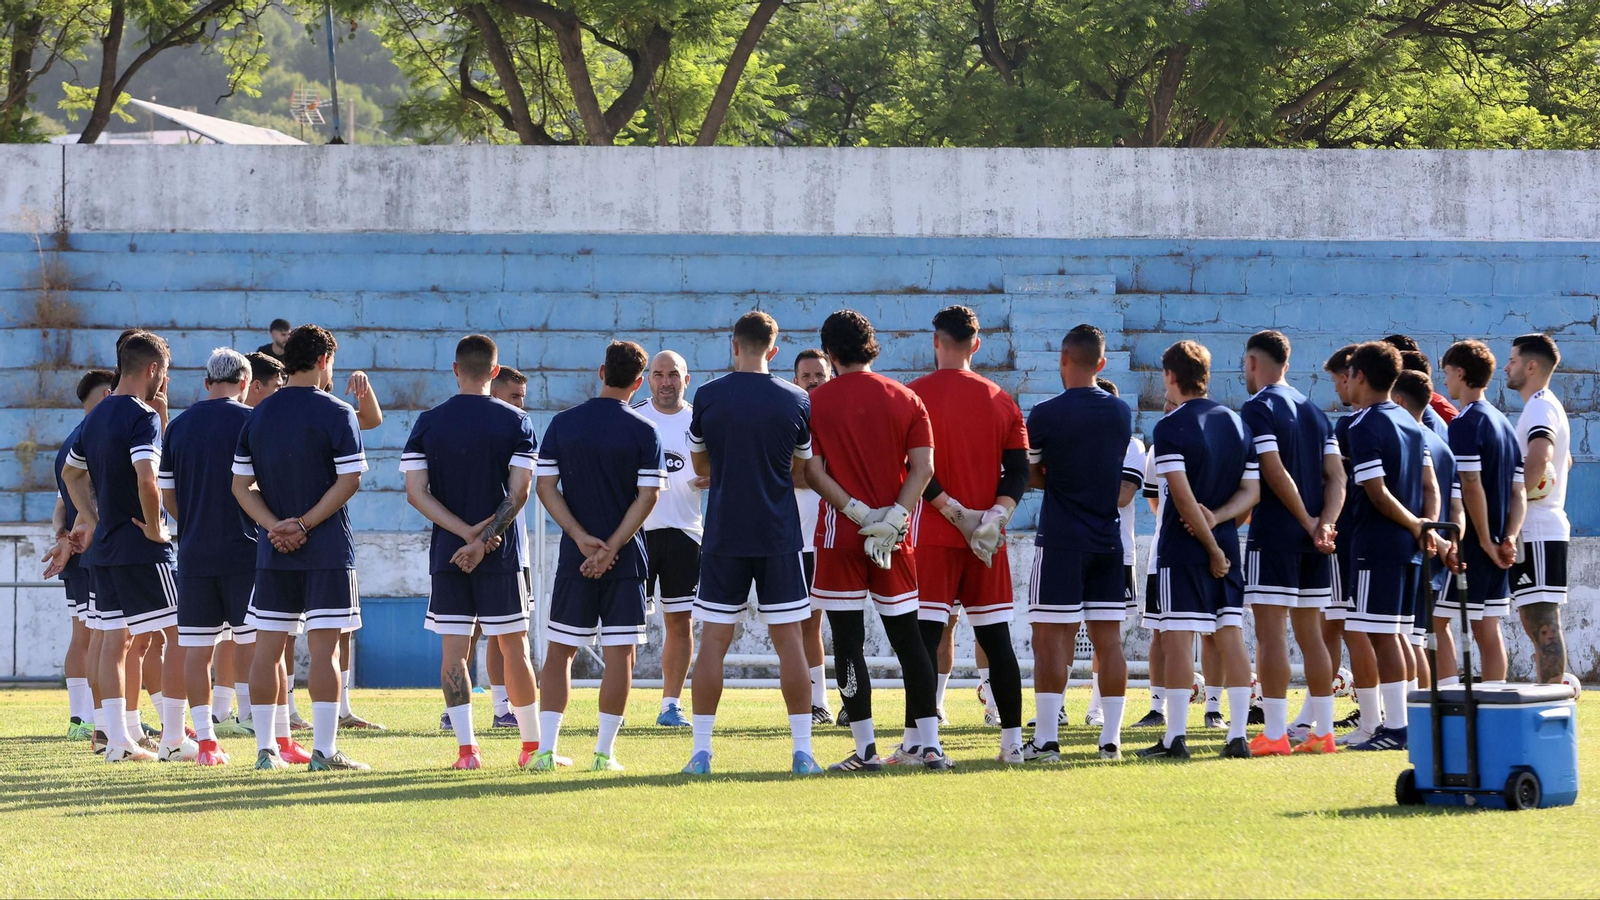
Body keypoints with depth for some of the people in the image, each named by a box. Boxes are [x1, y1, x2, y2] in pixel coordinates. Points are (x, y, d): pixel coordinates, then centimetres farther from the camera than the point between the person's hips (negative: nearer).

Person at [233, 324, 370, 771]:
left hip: (273, 550, 4)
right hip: (327, 550, -4)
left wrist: (275, 526, -4)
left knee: (267, 647, 7)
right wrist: (306, 524, -10)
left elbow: (241, 485, 5)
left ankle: (266, 748, 9)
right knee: (324, 647, -4)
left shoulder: (258, 415, 8)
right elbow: (350, 480, -13)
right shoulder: (336, 413, -6)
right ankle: (324, 751, -6)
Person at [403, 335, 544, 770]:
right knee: (513, 647, 7)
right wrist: (484, 540, -11)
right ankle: (532, 746, 11)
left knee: (454, 649, 3)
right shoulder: (516, 423, -2)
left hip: (446, 553, 1)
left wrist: (467, 533, -8)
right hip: (501, 555, -1)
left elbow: (416, 493, -5)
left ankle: (466, 748, -3)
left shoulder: (427, 423, 2)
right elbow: (518, 493, -10)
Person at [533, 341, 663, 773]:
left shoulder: (562, 424, 2)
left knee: (559, 651, 9)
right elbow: (647, 496, -10)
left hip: (574, 558, 2)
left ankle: (546, 749, 3)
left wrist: (583, 539, -7)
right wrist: (611, 548, -11)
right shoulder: (643, 432, -5)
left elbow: (546, 486, -2)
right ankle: (604, 752, 0)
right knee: (619, 653, 3)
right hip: (626, 559, -2)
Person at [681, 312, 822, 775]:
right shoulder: (795, 400, -1)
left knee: (713, 641, 3)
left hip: (723, 536, 0)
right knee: (789, 640, 4)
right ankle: (802, 750, 2)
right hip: (780, 536, 0)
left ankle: (702, 750, 1)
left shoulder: (708, 398, -3)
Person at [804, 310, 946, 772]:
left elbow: (812, 471, -9)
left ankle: (866, 748, 0)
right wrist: (893, 517, -9)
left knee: (848, 643, 2)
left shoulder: (815, 402, -2)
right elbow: (922, 468, -2)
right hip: (896, 538, 3)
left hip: (839, 534, -3)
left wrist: (858, 512, -11)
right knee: (908, 638, 8)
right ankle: (929, 744, 3)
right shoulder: (906, 400, 6)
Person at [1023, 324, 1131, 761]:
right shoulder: (1122, 413, 6)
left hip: (1060, 541, -5)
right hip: (1109, 541, 5)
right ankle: (1111, 738, 5)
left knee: (1052, 638, -3)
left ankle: (1046, 739, -6)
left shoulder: (1045, 415, -10)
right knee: (1108, 639, 6)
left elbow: (1031, 475, 2)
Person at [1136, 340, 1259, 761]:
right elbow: (1251, 491, 8)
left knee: (1178, 639, -4)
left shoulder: (1170, 427, -10)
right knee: (1231, 636, 5)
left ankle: (1176, 737, -5)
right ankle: (1238, 736, 3)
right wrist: (1217, 519, -6)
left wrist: (1211, 546, -11)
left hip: (1184, 546, -6)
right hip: (1227, 543, 6)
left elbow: (1182, 493, -17)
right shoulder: (1238, 423, 11)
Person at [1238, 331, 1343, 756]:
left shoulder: (1257, 409, -7)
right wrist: (1324, 523, -4)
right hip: (1313, 541, 7)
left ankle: (1274, 733, -9)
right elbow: (1336, 476, 7)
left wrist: (1307, 522, -9)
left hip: (1273, 537, -7)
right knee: (1310, 633, 11)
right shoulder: (1315, 412, 16)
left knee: (1271, 632, -6)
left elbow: (1275, 473, -16)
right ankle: (1322, 731, 10)